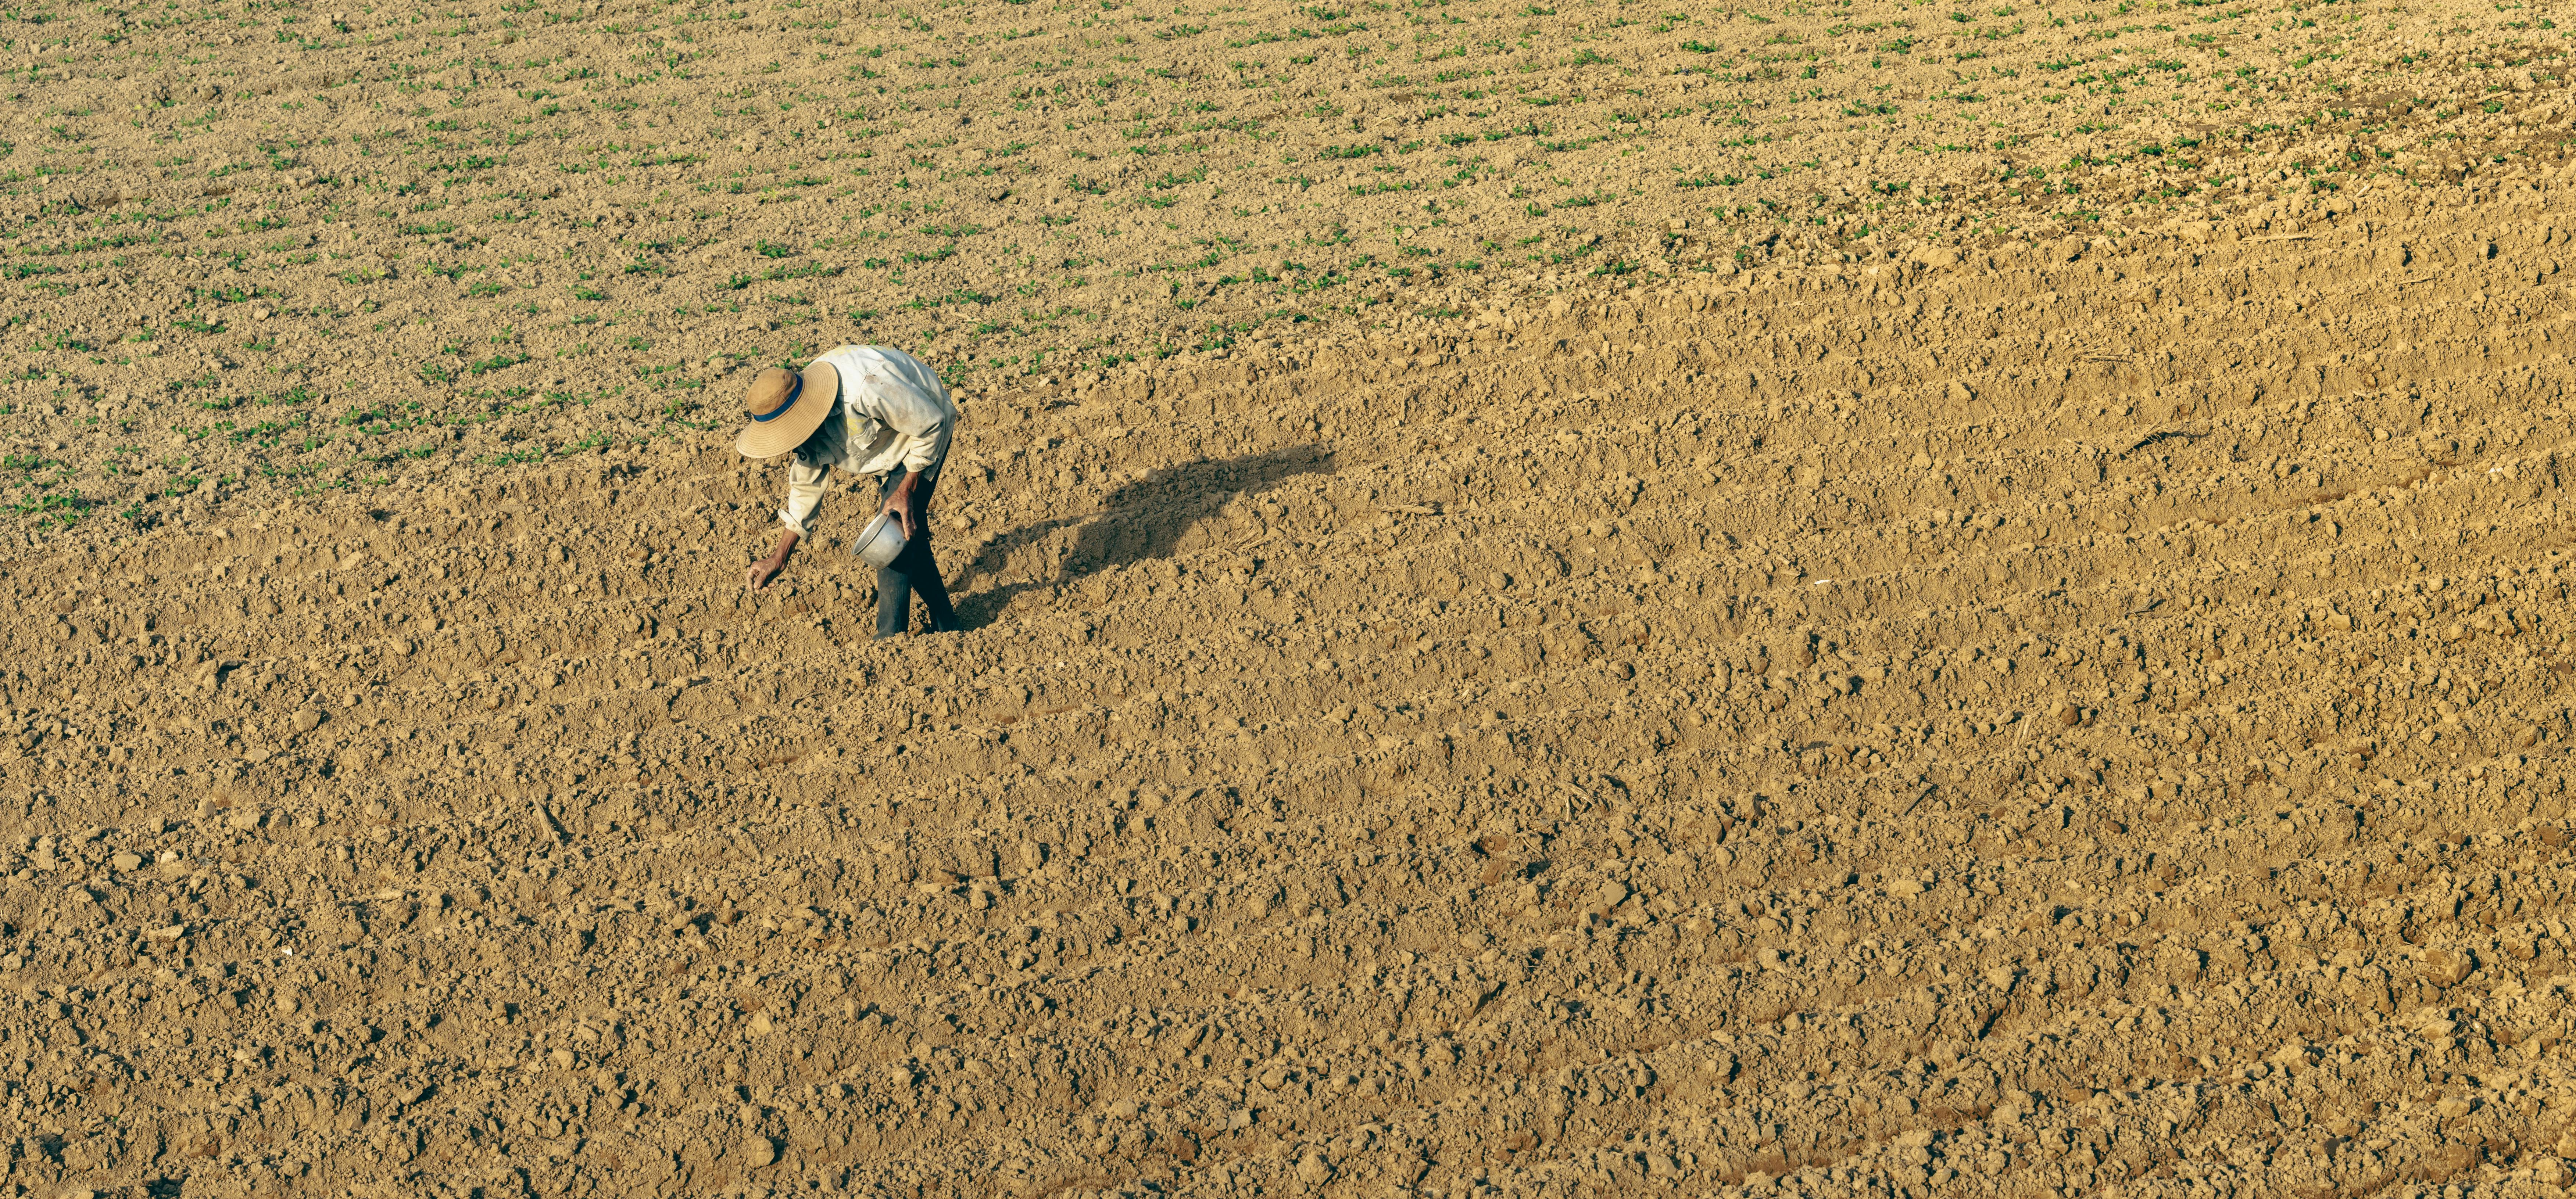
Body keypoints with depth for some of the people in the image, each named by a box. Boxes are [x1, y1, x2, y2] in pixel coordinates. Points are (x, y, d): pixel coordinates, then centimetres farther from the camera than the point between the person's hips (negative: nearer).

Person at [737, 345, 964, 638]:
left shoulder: (866, 390, -43)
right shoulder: (798, 415, -17)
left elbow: (931, 424, -29)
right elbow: (806, 485, -3)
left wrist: (907, 490, -25)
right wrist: (778, 559, -2)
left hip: (923, 433, -8)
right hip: (890, 440, 8)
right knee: (909, 537, 14)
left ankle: (891, 638, -10)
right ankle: (946, 628, 29)